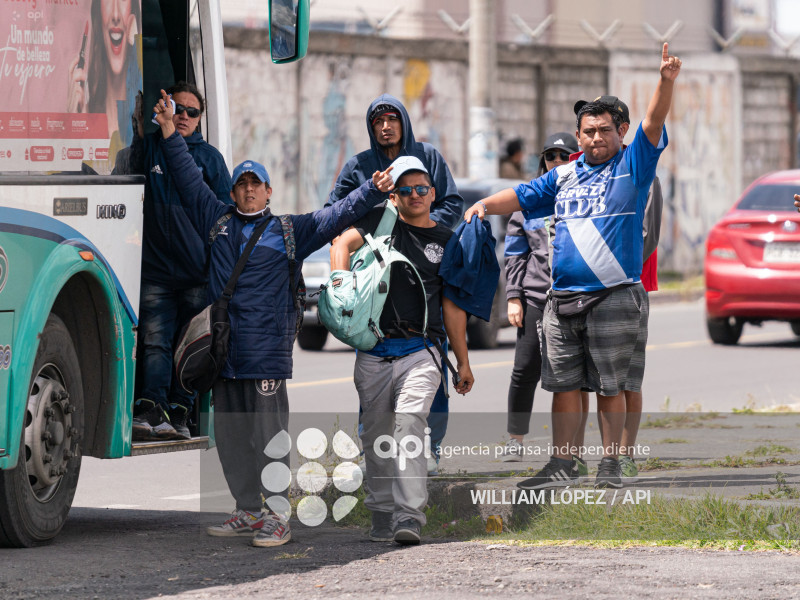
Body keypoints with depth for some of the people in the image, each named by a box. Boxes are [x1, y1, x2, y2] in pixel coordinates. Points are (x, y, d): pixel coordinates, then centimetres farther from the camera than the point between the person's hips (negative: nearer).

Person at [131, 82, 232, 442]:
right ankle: (152, 410, -15)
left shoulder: (209, 156, 11)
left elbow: (224, 214, 11)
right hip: (156, 268, 0)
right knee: (155, 342, -9)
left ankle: (179, 415, 5)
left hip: (199, 272, 0)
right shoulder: (149, 149, 10)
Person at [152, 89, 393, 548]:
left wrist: (373, 192, -5)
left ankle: (278, 515, -6)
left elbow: (336, 217, 5)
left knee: (268, 433, -7)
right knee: (231, 432, 8)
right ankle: (248, 511, 17)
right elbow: (190, 181, 19)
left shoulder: (290, 231, 8)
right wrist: (170, 134, 16)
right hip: (223, 349, 5)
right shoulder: (217, 222, 16)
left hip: (267, 349, -5)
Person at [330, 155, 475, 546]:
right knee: (375, 434, 5)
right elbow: (343, 243, -6)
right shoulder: (382, 221, 10)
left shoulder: (445, 241, 13)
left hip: (420, 351, -1)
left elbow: (452, 306, 15)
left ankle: (409, 516, -25)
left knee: (409, 422, -19)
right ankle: (382, 515, 18)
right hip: (374, 349, 1)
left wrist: (463, 362, 14)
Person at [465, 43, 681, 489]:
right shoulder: (564, 176, 16)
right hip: (563, 300, 5)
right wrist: (485, 205, 3)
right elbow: (522, 197, 21)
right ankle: (562, 465, 11)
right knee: (564, 384, 6)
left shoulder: (633, 165, 3)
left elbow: (654, 124, -10)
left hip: (615, 298, -4)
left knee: (611, 386, 0)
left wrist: (667, 82, -26)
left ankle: (611, 465, 8)